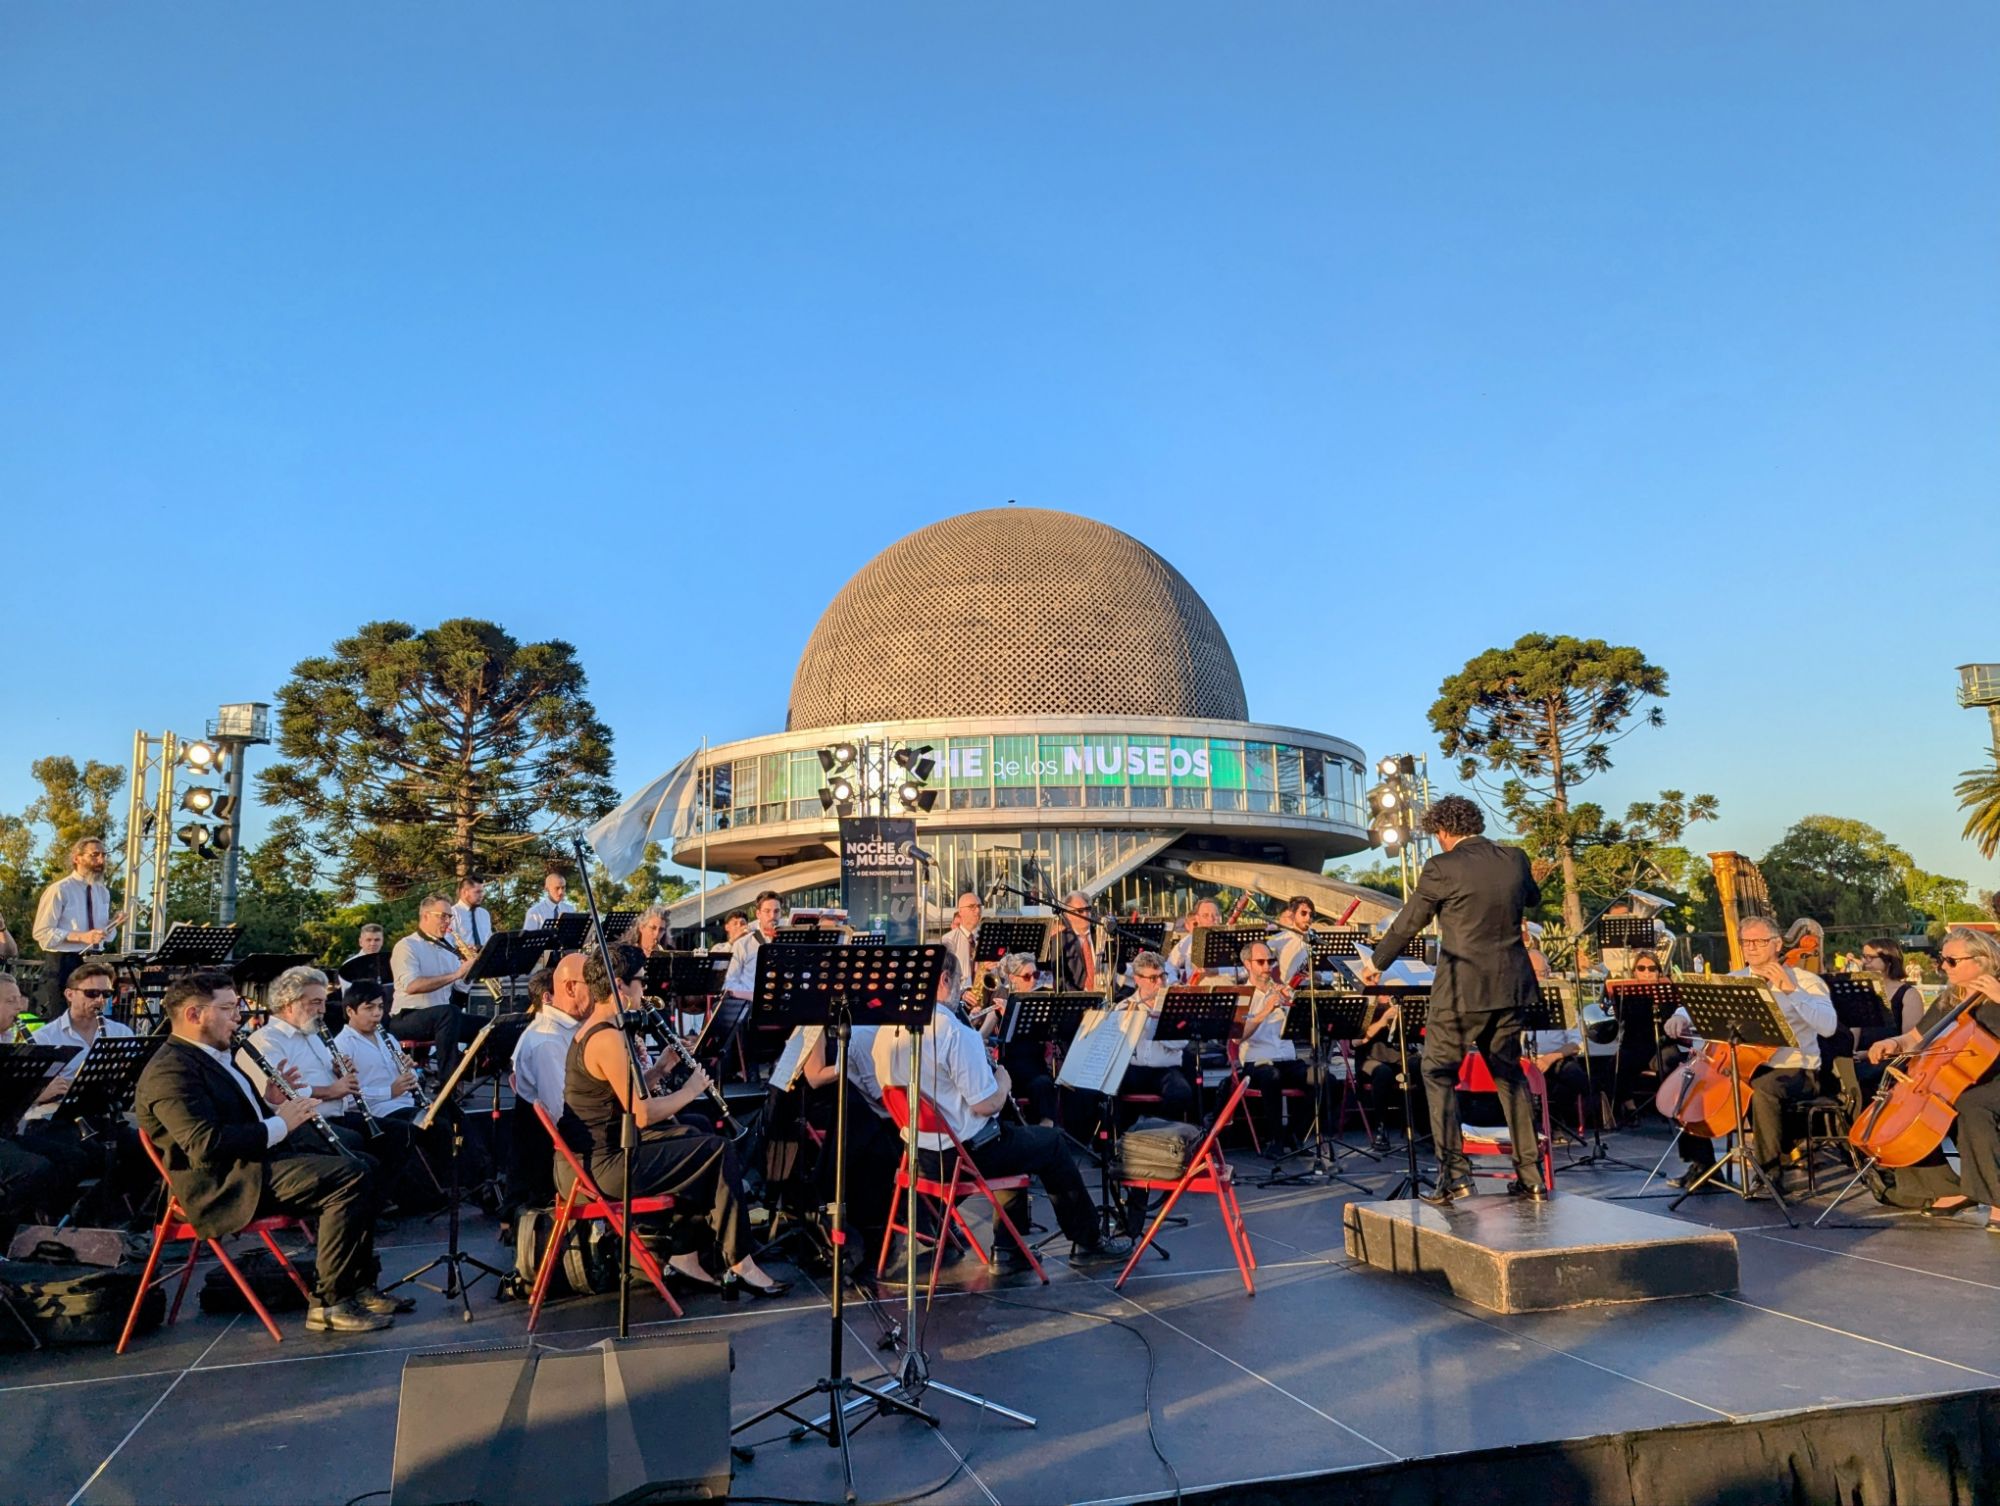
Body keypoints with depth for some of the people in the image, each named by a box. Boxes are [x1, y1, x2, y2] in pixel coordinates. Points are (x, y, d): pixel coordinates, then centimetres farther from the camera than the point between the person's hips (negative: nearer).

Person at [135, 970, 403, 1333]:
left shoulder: (210, 1057, 19)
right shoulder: (172, 1069, -15)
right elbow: (206, 1145, -25)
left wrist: (270, 1105, 5)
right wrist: (279, 1124, -18)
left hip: (254, 1162, 11)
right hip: (225, 1184, -11)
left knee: (360, 1167, 8)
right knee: (349, 1177, -23)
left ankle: (360, 1286, 10)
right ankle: (330, 1303, -16)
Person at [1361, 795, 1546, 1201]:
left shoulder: (1443, 868, -13)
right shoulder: (1515, 859, 3)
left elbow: (1408, 922, -3)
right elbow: (1533, 897, 25)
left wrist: (1376, 963, 11)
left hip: (1461, 989, -6)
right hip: (1509, 987, 6)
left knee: (1439, 1074, 7)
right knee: (1509, 1074, 18)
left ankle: (1454, 1173, 1)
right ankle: (1531, 1175, 20)